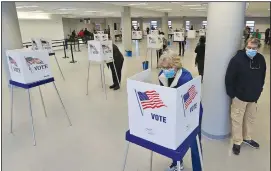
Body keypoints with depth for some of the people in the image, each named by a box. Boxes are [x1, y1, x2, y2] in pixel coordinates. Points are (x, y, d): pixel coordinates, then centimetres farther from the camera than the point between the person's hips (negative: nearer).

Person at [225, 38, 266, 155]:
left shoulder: (261, 59, -2)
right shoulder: (237, 59, -18)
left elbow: (262, 77, 10)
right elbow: (229, 78, -15)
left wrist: (258, 91, 8)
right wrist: (232, 94, -14)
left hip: (254, 97, 5)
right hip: (240, 96, -5)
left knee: (250, 118, 20)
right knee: (237, 120, 6)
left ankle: (247, 138, 41)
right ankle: (237, 142, 23)